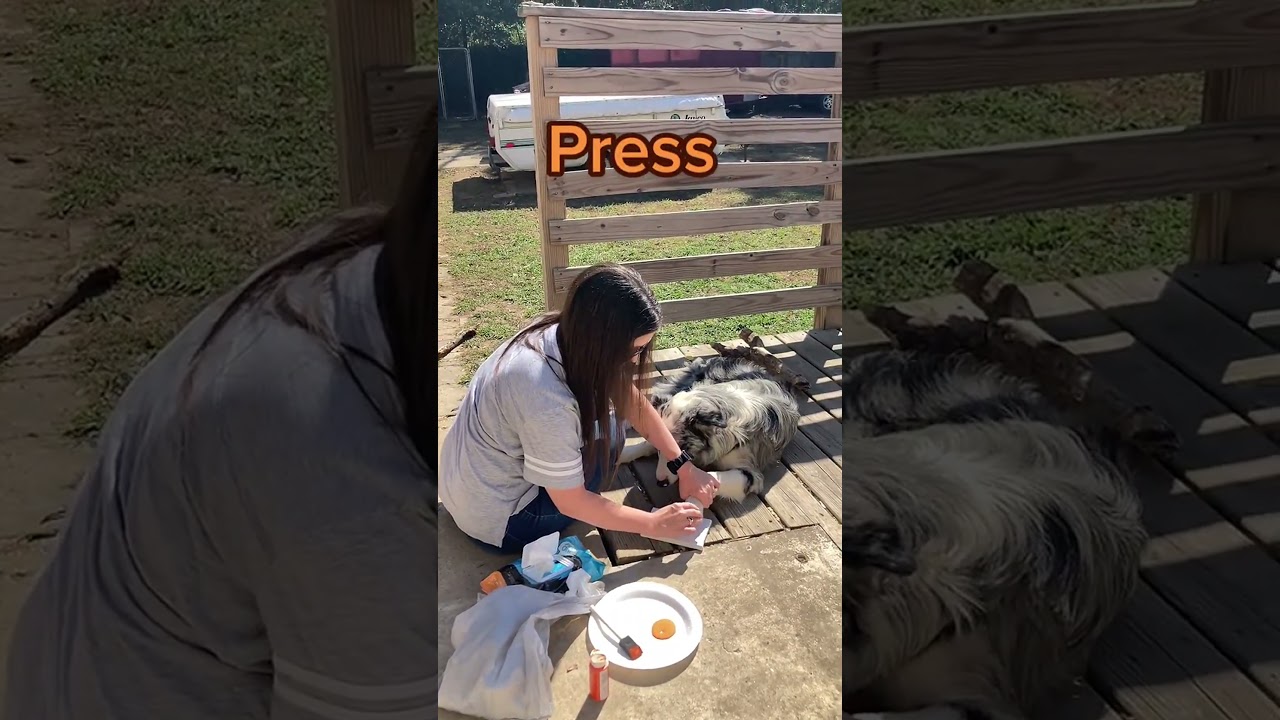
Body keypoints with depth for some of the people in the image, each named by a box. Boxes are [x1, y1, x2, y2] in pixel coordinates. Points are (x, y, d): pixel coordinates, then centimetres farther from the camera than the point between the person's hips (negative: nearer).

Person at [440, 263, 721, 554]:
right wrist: (654, 524, -14)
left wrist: (684, 467, -1)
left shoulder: (565, 333, -12)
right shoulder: (547, 400, -36)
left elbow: (632, 400, 2)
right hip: (496, 521, -8)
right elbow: (570, 502, -23)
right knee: (607, 429, -7)